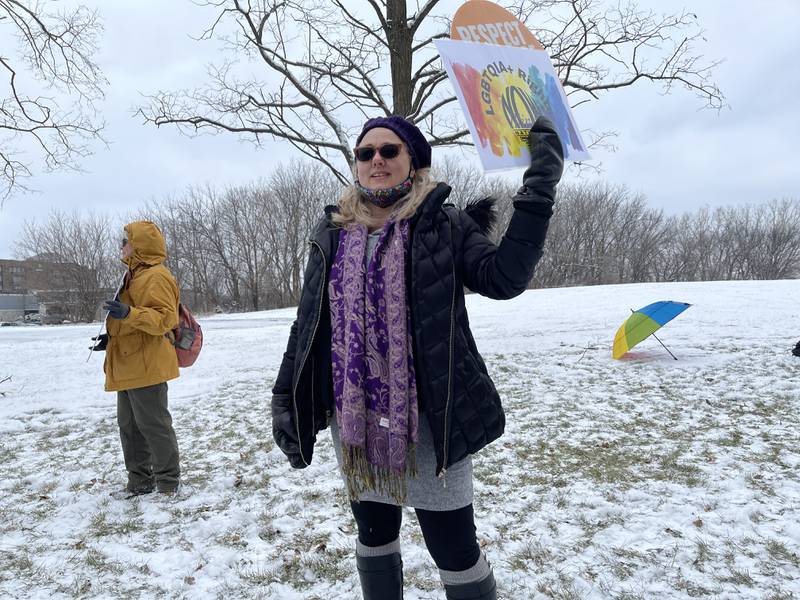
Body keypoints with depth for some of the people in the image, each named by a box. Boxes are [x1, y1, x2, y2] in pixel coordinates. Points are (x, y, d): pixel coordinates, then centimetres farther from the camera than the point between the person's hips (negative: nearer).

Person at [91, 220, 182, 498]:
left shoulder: (156, 277, -14)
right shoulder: (135, 275, 19)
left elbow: (165, 318, -23)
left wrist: (128, 313, -34)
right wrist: (112, 338, 20)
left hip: (146, 367, -11)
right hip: (128, 366, 11)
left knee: (153, 424, -3)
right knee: (128, 425, 15)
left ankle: (169, 482, 10)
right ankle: (139, 481, 26)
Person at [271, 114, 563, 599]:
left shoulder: (443, 225, -2)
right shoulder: (333, 233, 8)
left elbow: (503, 277, -16)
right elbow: (308, 323, 10)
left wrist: (539, 188, -19)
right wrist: (285, 399, 7)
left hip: (428, 417, -4)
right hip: (353, 419, 4)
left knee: (455, 549, 5)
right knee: (374, 535, 21)